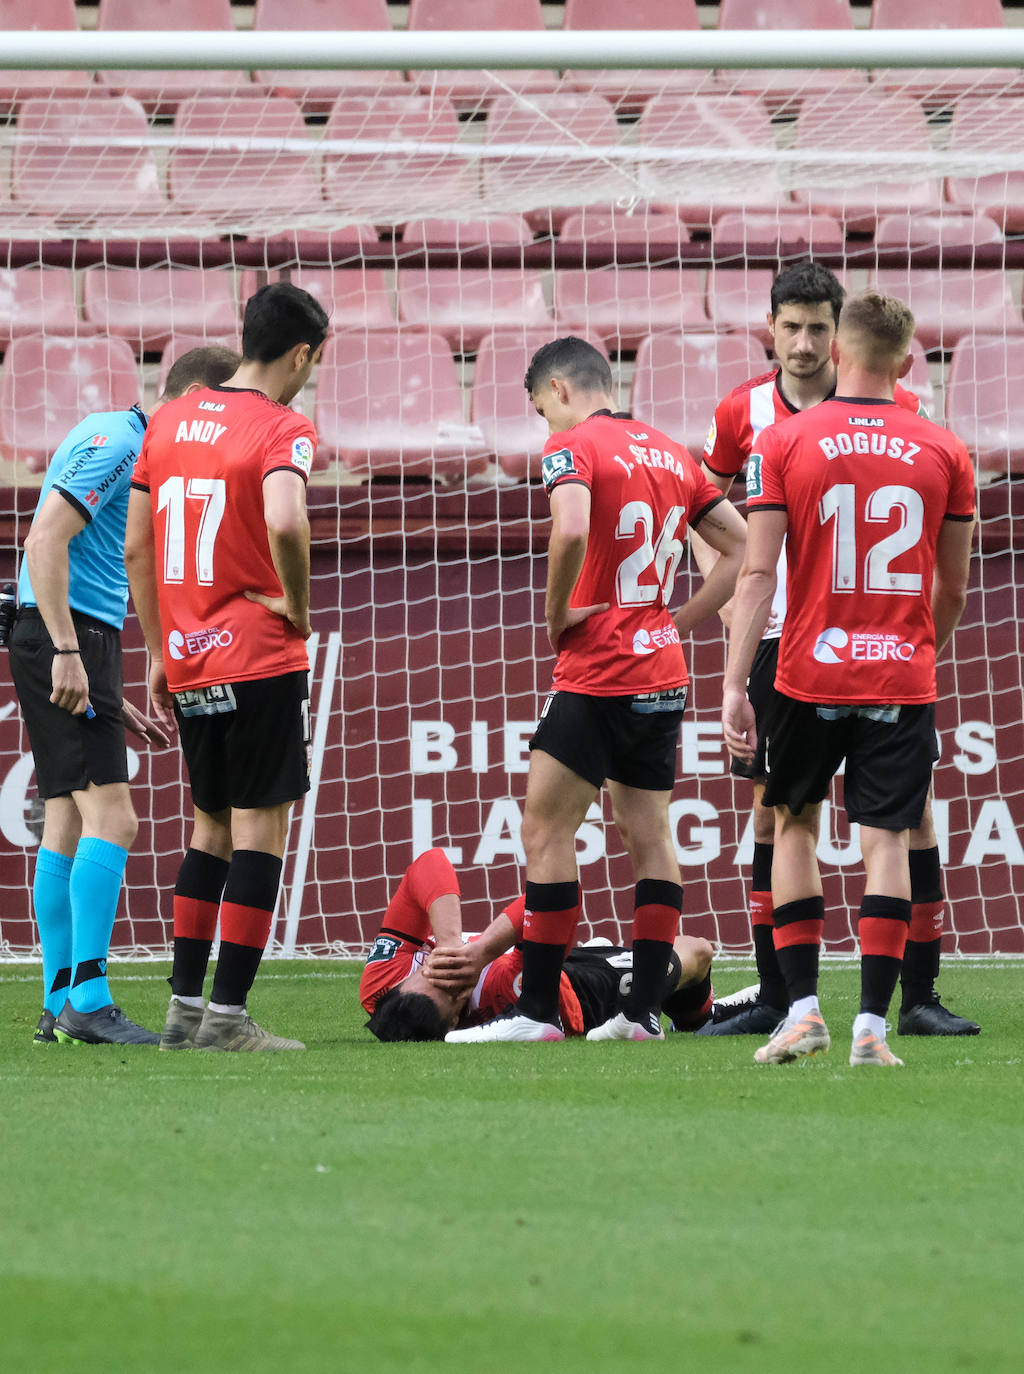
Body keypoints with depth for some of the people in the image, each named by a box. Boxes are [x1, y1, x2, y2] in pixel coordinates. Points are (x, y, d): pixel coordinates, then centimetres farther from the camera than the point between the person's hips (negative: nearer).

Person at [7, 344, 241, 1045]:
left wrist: (111, 698, 24)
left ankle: (61, 1006, 10)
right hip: (66, 637, -11)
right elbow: (47, 537, -21)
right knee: (110, 817, -17)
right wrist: (67, 651, -26)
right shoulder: (115, 441, -10)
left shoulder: (132, 449, 21)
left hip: (76, 644, 11)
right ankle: (88, 1000, -23)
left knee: (68, 823, 9)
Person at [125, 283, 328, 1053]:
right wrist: (297, 604, -13)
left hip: (187, 663, 7)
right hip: (260, 658, -7)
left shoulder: (169, 423, 10)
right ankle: (228, 1014, -4)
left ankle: (184, 1007, 15)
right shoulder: (282, 431, -10)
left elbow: (135, 549, 12)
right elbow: (284, 522, -30)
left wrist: (158, 654, 18)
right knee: (259, 827, -1)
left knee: (212, 826, 17)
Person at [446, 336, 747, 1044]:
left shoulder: (572, 446, -8)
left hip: (598, 675, -7)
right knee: (649, 833, 10)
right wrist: (678, 621, 13)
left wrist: (555, 615, -13)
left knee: (547, 828, -2)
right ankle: (646, 1008, 10)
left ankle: (538, 1009, -3)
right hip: (665, 673, 8)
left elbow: (572, 532, -28)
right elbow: (741, 549, 15)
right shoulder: (672, 454, 14)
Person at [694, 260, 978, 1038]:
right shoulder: (744, 413, 3)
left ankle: (920, 996, 0)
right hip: (780, 636, 2)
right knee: (774, 807, 4)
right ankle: (774, 997, 12)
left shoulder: (892, 408, -4)